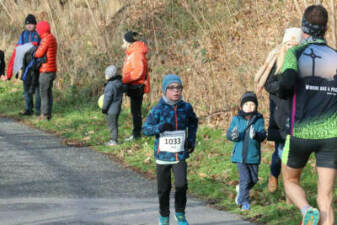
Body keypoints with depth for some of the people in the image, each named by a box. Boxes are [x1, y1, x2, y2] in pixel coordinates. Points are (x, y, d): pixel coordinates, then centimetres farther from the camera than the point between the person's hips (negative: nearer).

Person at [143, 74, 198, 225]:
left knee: (181, 184, -13)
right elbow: (145, 129, -10)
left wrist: (191, 139, 8)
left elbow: (193, 122, 20)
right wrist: (159, 127, -29)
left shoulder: (186, 107, 0)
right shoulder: (158, 110, -10)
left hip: (180, 154, 1)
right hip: (163, 154, -1)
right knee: (164, 188, 8)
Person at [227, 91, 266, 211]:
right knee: (245, 178, -9)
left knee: (253, 179, 13)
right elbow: (229, 134, -3)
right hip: (240, 155, -2)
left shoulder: (259, 120, -3)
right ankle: (245, 202, 4)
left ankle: (241, 190, 42)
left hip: (253, 156, 2)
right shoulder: (236, 119, -1)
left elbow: (263, 135, -13)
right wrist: (233, 136, -27)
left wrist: (256, 135, -36)